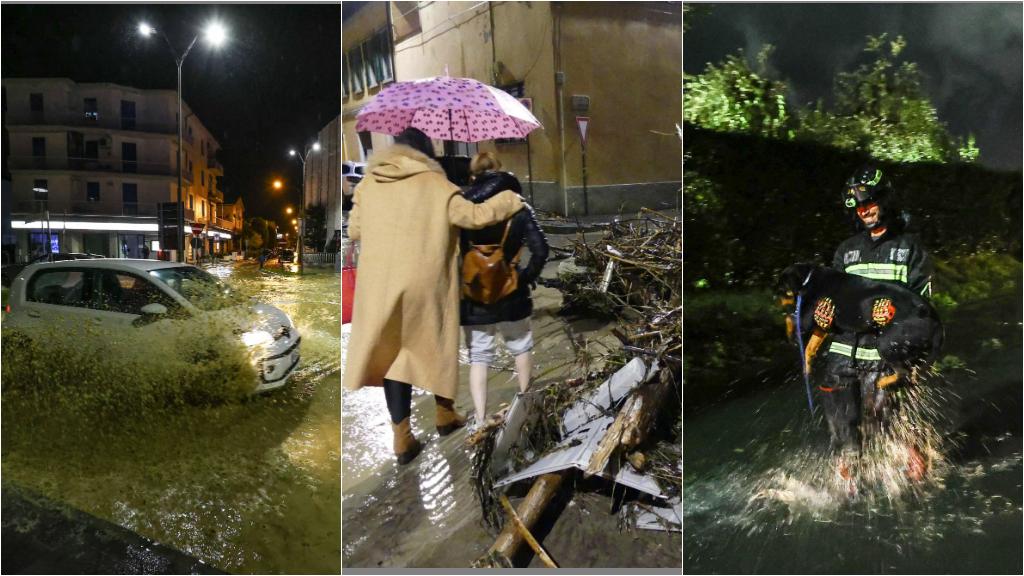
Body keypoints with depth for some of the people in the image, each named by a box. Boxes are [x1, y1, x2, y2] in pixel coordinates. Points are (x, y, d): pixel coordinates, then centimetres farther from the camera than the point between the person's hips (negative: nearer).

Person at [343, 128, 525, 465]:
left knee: (394, 349, 10)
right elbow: (475, 216, -7)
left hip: (380, 283, 2)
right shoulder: (435, 185, -3)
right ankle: (444, 414, 34)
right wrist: (512, 198, 7)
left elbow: (354, 231, 11)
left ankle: (402, 436, 10)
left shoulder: (369, 183, 6)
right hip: (425, 281, -2)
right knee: (434, 343, 17)